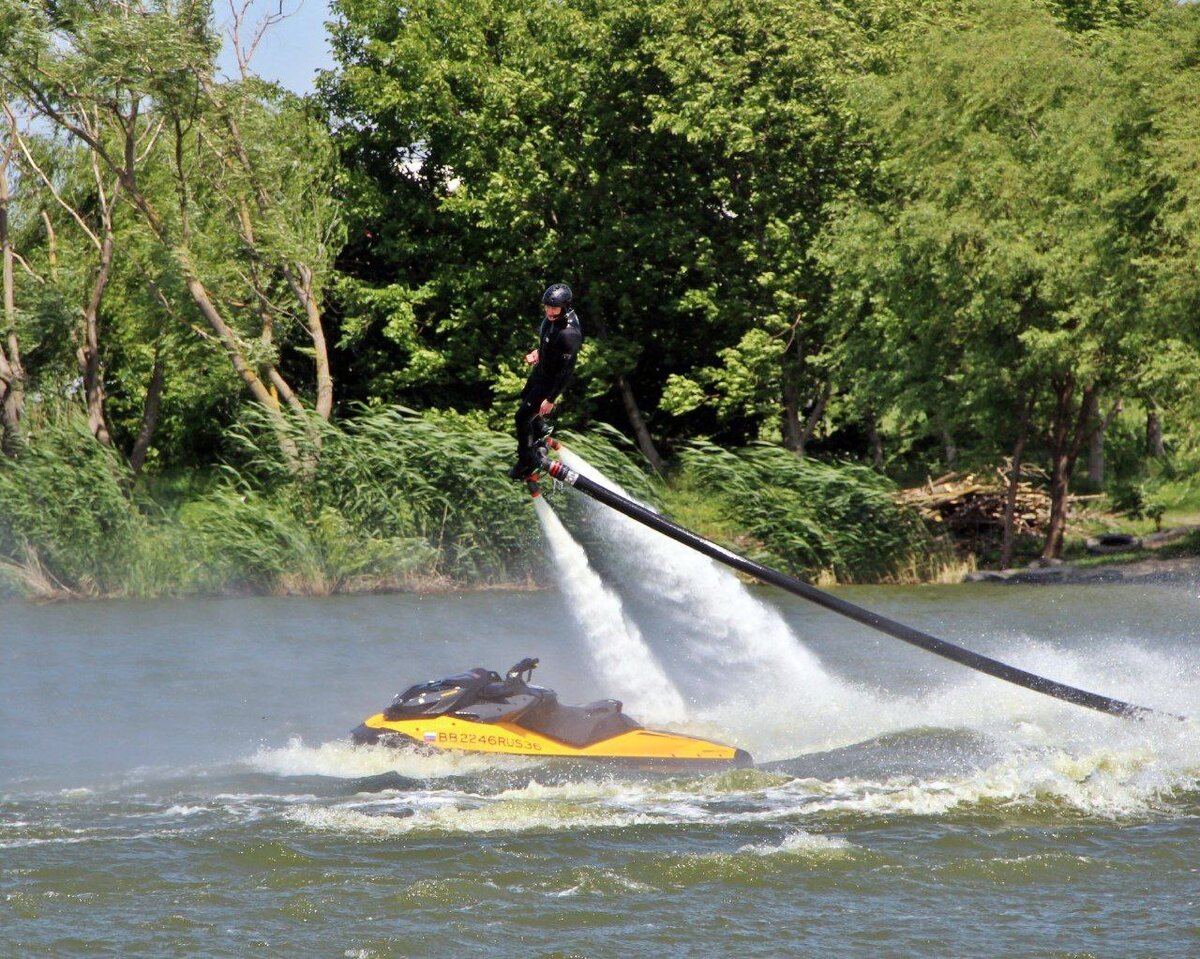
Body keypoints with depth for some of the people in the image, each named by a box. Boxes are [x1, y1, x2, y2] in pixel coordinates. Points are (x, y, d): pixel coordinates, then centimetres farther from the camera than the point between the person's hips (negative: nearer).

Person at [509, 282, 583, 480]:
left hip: (551, 380, -9)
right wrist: (538, 351, -2)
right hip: (541, 368, 9)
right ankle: (541, 431, 61)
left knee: (523, 417, 1)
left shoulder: (569, 334, -41)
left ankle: (527, 462, 20)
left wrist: (551, 399, -24)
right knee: (526, 397, 33)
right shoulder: (552, 316, -15)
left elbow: (566, 370, -31)